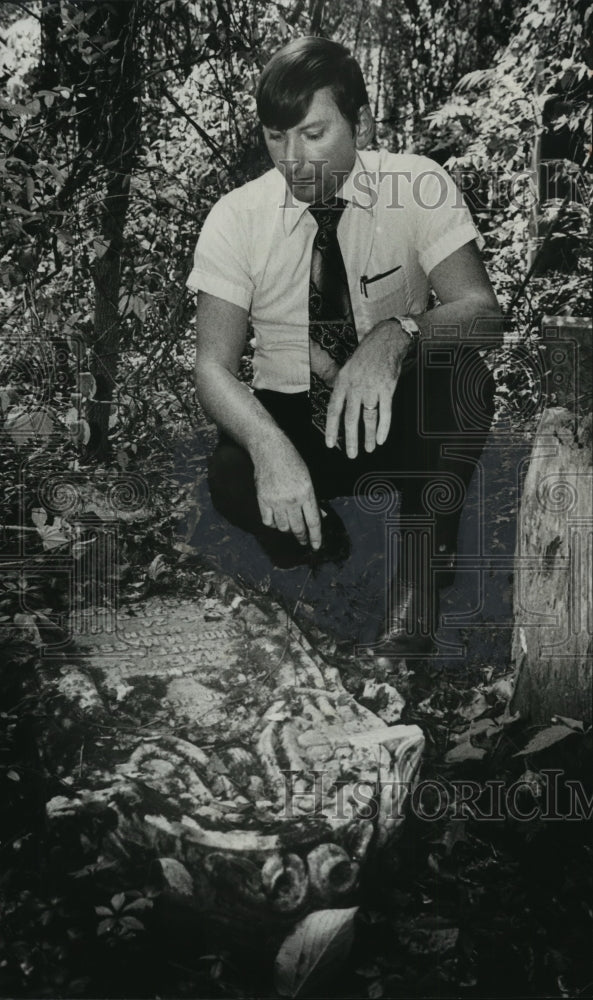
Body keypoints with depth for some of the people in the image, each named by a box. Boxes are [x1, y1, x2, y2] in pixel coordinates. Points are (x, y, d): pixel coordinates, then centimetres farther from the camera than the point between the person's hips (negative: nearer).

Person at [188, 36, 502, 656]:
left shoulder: (418, 186, -7)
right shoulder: (236, 216, -6)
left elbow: (481, 309, -18)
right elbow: (213, 366, -13)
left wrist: (395, 335, -41)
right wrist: (270, 444, -35)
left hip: (401, 416, 0)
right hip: (287, 414, 0)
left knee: (460, 373, -32)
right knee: (231, 479, -32)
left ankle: (421, 579, -15)